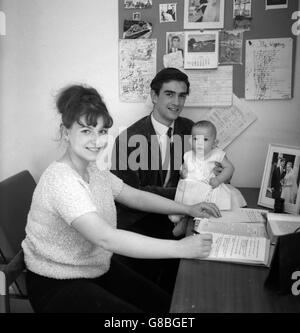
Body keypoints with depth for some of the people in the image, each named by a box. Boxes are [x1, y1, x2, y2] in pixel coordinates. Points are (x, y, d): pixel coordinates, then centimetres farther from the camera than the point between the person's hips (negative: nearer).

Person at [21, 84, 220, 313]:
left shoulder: (93, 170, 1)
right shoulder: (60, 180, -27)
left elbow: (135, 196, 9)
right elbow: (106, 238, -36)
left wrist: (187, 209, 0)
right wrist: (180, 248, -35)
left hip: (97, 267, 8)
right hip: (57, 286, -7)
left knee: (164, 303, 0)